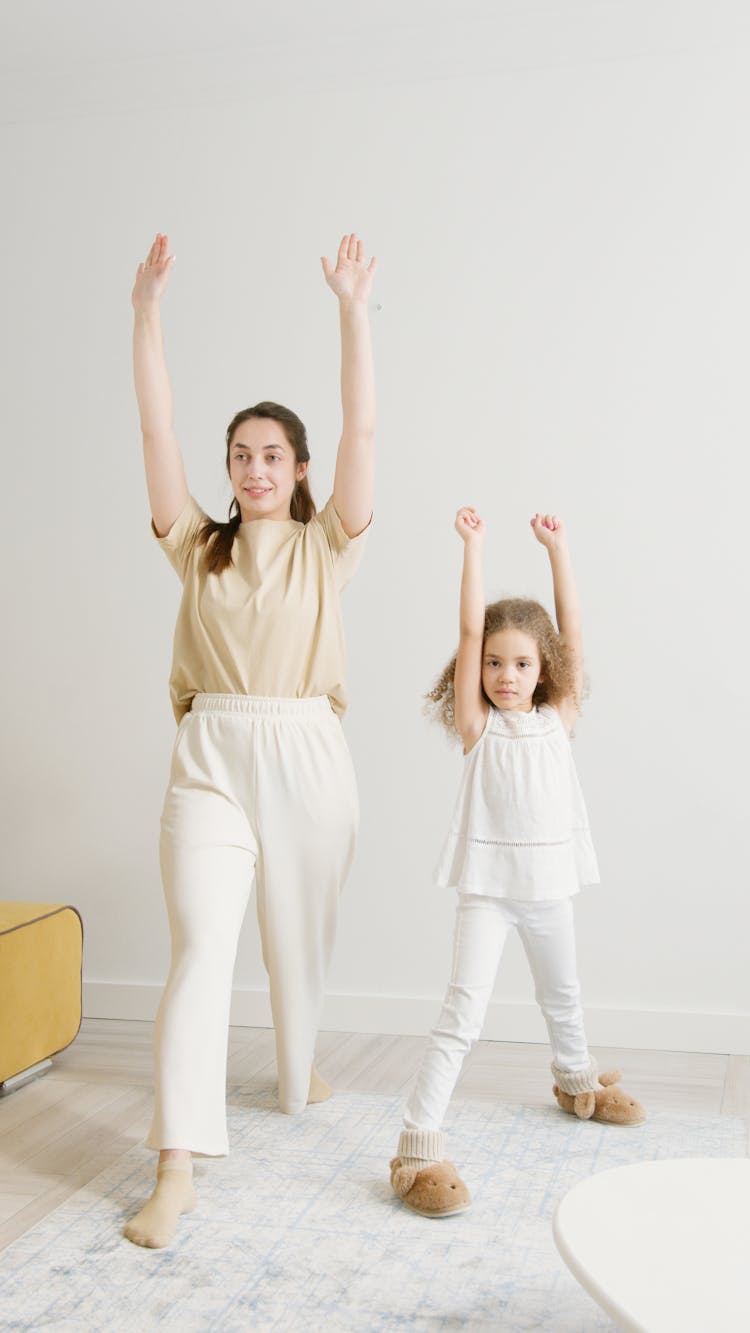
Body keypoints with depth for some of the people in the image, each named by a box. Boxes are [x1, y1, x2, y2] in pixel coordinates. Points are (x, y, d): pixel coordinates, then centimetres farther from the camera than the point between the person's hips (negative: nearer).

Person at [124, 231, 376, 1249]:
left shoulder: (325, 547, 6)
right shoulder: (197, 546, 8)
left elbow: (363, 431, -4)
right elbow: (156, 430, 2)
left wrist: (353, 310, -10)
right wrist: (147, 309, -4)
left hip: (306, 755, 1)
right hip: (211, 757, 0)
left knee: (302, 932, 15)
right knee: (199, 949, -9)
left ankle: (299, 1067, 43)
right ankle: (178, 1169, -8)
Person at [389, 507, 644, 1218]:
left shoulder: (558, 719, 2)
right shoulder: (476, 724, -6)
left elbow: (573, 631, -3)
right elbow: (471, 630, -13)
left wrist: (557, 548, -4)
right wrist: (473, 545, -13)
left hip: (549, 884, 4)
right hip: (487, 886, -4)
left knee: (562, 994, 26)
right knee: (463, 1011, -13)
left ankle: (576, 1078, 53)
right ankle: (418, 1146, -10)